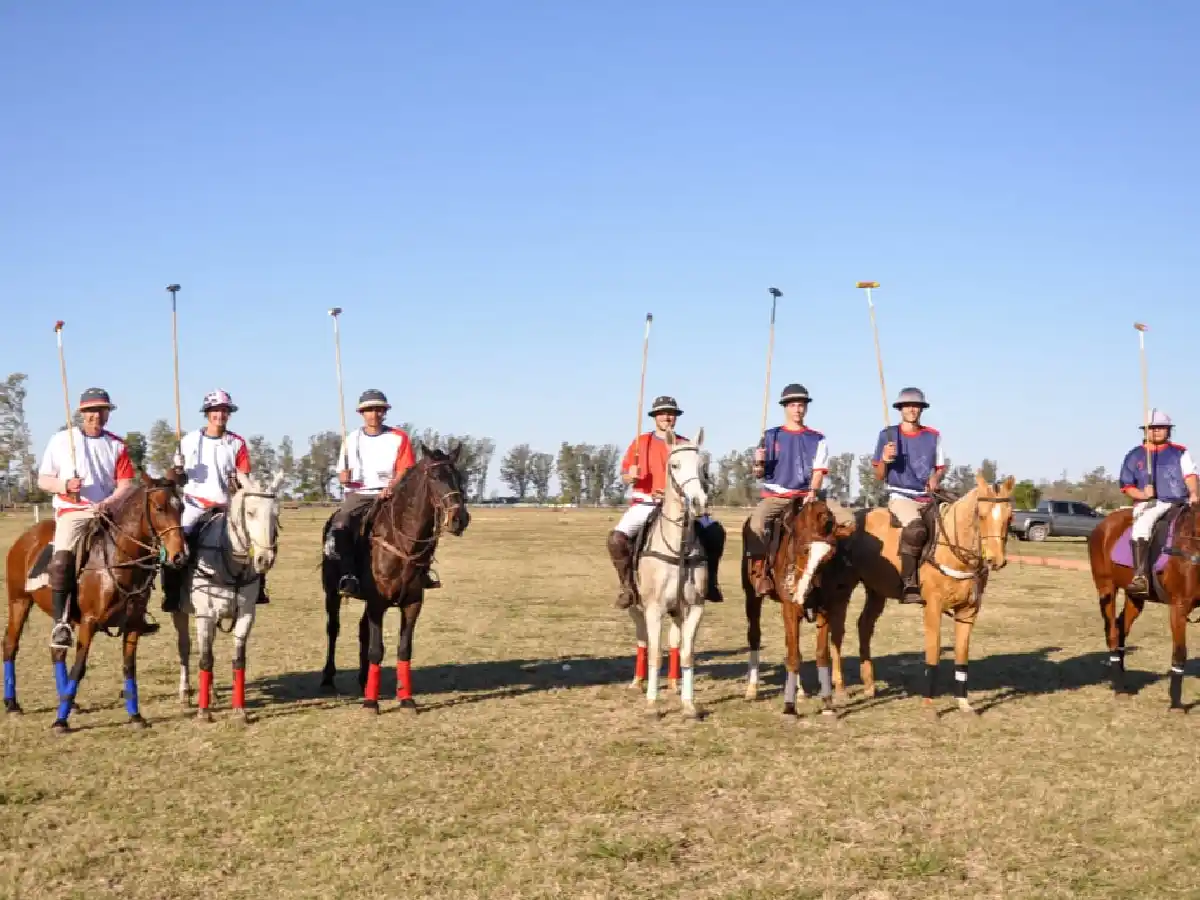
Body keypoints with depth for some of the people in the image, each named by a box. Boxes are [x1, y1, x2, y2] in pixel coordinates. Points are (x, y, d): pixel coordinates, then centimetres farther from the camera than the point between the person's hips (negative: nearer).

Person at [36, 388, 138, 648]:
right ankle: (61, 623, -23)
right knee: (61, 560, -28)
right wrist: (64, 485, -14)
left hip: (109, 512, 3)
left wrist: (109, 502, -18)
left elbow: (126, 485, 2)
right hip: (72, 512, -3)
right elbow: (43, 480, 7)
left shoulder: (117, 446, 10)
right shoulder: (61, 440, 5)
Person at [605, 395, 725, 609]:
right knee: (617, 537, -28)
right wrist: (630, 476, -16)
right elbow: (624, 477, 8)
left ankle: (709, 579, 3)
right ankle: (628, 585, -9)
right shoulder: (641, 442, 6)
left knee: (715, 531, -17)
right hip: (644, 504, -1)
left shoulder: (684, 445, 8)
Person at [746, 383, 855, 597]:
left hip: (808, 495, 2)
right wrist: (758, 462, -16)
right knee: (756, 524, -33)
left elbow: (819, 471, 2)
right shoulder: (771, 436, 8)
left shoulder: (817, 439, 10)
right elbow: (759, 473, 7)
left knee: (847, 518, -18)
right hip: (776, 496, -2)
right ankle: (760, 574, -23)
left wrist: (813, 492, -18)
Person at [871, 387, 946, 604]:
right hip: (900, 496, -4)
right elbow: (879, 476, 6)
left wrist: (936, 478, -5)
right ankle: (910, 586, -34)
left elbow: (941, 468, 18)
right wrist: (884, 460, -15)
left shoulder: (933, 437, 11)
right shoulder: (888, 435, 4)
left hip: (928, 497, 4)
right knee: (916, 528, -34)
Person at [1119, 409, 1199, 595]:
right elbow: (1127, 485, 10)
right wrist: (1141, 494, -11)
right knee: (1142, 524, -34)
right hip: (1149, 504, -2)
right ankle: (1140, 576, -42)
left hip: (1180, 503, 2)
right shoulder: (1134, 456, 11)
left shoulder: (1180, 452, 14)